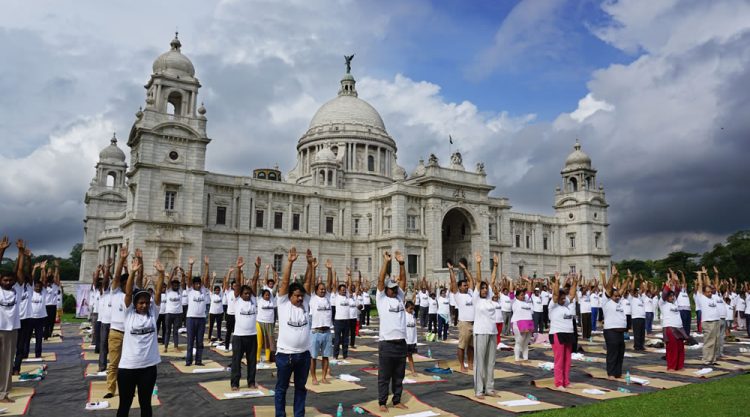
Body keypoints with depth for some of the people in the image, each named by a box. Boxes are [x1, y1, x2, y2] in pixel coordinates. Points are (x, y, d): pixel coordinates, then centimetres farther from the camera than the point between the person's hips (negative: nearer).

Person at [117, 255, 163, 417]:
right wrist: (132, 272, -25)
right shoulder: (129, 313, -2)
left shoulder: (153, 313, 3)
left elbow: (158, 292, -6)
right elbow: (128, 292, -13)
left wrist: (161, 273, -17)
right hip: (128, 366, -2)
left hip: (149, 366, 2)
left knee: (145, 403, 14)